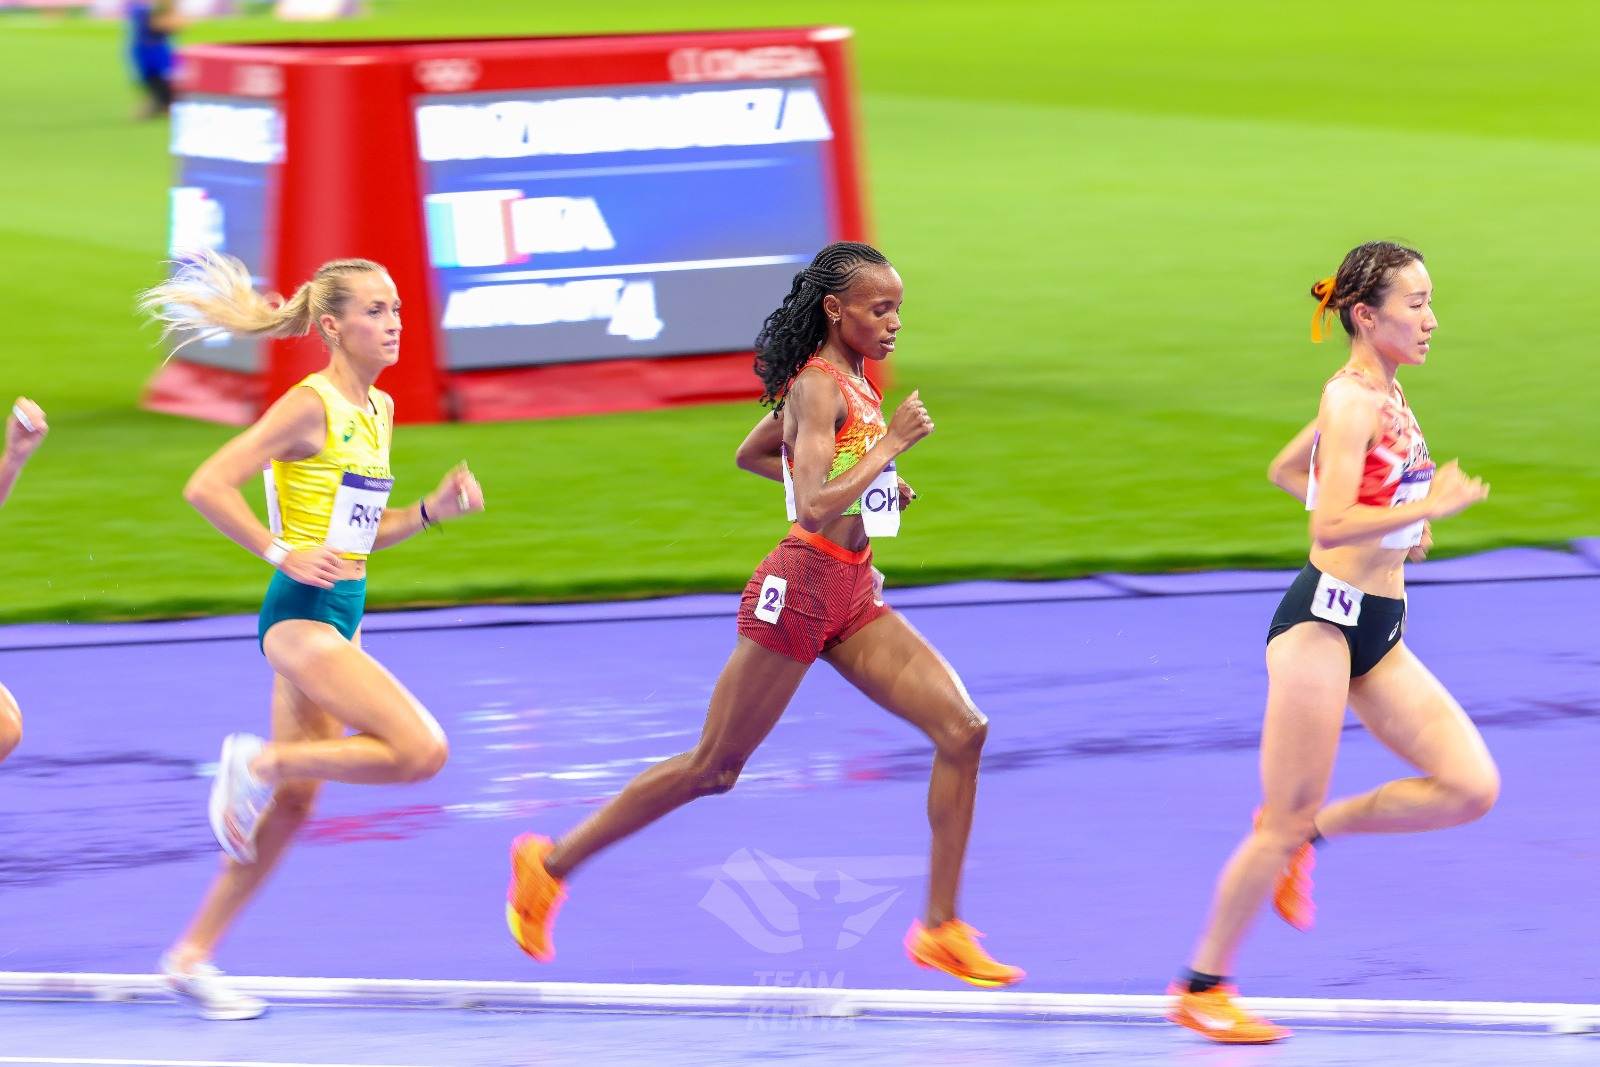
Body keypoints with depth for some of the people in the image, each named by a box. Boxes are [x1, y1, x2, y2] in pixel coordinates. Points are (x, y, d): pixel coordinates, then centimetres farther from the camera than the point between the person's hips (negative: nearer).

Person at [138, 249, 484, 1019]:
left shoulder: (379, 410, 13)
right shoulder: (310, 406, -14)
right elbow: (206, 487, -19)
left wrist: (434, 509, 6)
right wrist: (283, 553, -24)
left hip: (340, 616, 9)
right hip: (301, 613, -9)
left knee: (294, 801, 11)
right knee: (422, 750, -19)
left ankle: (191, 957, 19)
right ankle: (256, 763, -2)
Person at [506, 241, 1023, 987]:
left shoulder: (849, 381, 13)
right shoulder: (820, 387, -16)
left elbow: (750, 455, 26)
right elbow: (815, 507, -28)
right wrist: (889, 445, -20)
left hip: (853, 595, 9)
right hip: (801, 588, -9)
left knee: (963, 730, -6)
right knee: (712, 767, 3)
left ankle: (940, 928, -2)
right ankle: (551, 864, 18)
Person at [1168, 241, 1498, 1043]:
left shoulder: (1382, 396, 13)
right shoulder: (1353, 399, -14)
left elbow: (1284, 471, 26)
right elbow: (1331, 525, -23)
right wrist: (1427, 509, -18)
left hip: (1377, 631, 9)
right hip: (1322, 619, -9)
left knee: (1471, 787, -3)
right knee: (1285, 824, -4)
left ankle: (1313, 830, 12)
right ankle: (1202, 987, 9)